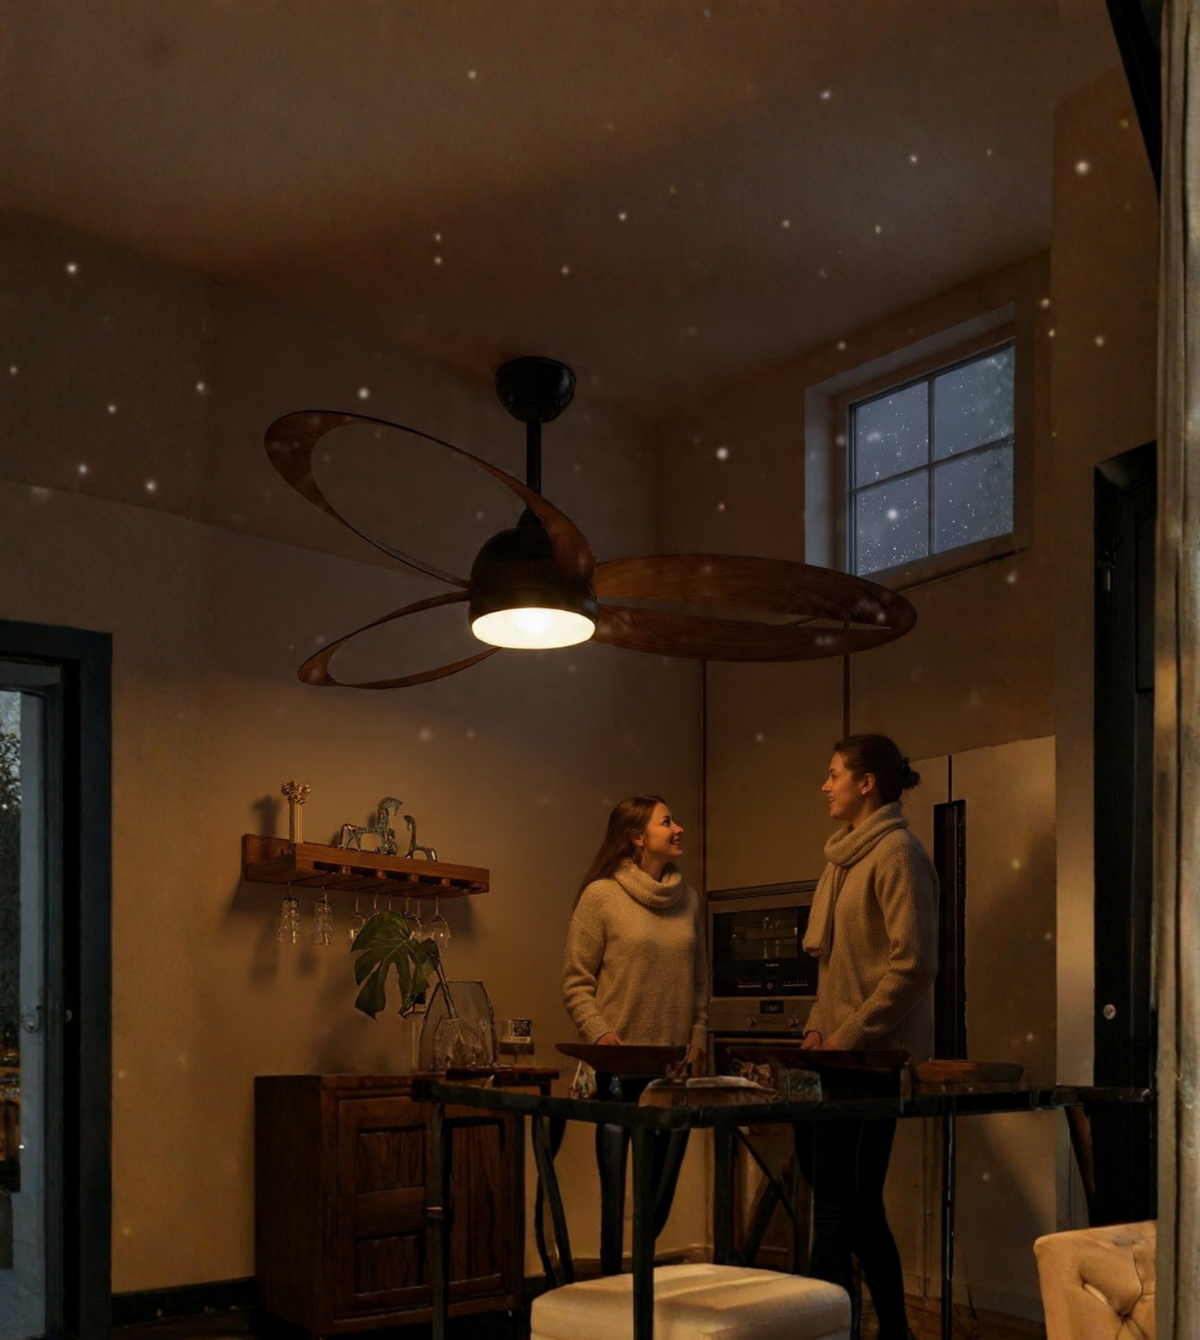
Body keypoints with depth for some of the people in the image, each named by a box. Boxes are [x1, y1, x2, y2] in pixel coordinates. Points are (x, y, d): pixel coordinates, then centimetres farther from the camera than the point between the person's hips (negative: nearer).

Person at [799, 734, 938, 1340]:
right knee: (857, 1204, 13)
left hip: (873, 1056, -9)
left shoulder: (897, 852, -11)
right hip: (844, 1055, 9)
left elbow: (913, 964, -18)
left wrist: (846, 1038, -17)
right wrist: (817, 1027, 9)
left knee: (837, 1203, -7)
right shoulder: (846, 854, 16)